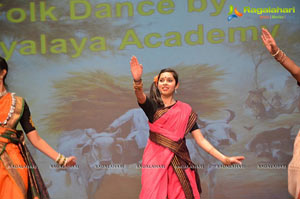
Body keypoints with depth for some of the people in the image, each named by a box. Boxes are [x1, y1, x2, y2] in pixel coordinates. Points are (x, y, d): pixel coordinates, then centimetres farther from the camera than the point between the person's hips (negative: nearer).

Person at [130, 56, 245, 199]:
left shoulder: (186, 111, 9)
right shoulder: (152, 106, 5)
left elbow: (200, 139, 5)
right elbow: (140, 96, -18)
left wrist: (224, 159, -6)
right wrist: (137, 81, -41)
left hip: (179, 162, 2)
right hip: (155, 160, -1)